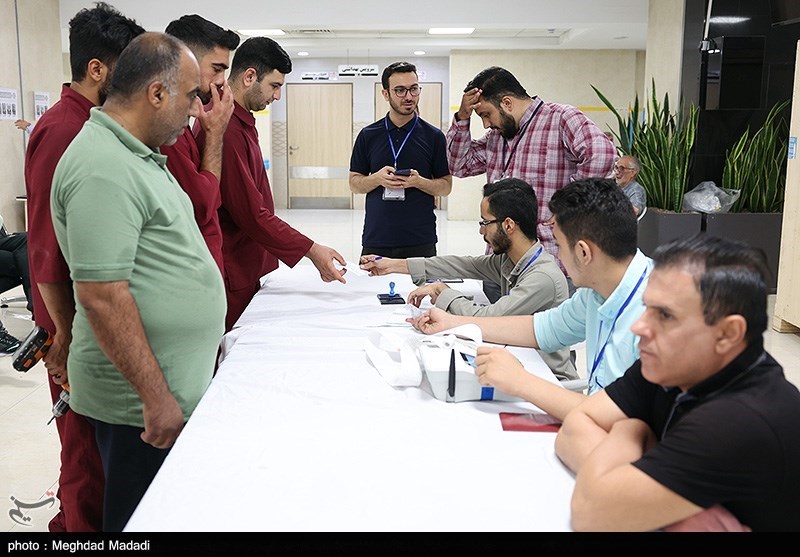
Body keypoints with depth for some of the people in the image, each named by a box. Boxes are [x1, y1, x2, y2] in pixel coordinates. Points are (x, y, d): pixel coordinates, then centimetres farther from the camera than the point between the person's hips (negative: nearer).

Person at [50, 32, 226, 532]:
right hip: (144, 399, -9)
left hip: (179, 384, 9)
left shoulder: (138, 156, 11)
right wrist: (156, 397, -22)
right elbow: (101, 296, -25)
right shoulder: (102, 169, -22)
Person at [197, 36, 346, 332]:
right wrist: (312, 250, -19)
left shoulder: (240, 121, 13)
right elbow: (251, 214, -22)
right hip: (231, 275, -10)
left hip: (248, 268, 10)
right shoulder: (226, 128, -21)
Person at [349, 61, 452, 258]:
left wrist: (418, 182, -16)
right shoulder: (368, 135, 6)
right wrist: (377, 179, -12)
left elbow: (446, 186, 4)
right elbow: (354, 184, 8)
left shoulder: (433, 136, 2)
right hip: (375, 239, 1)